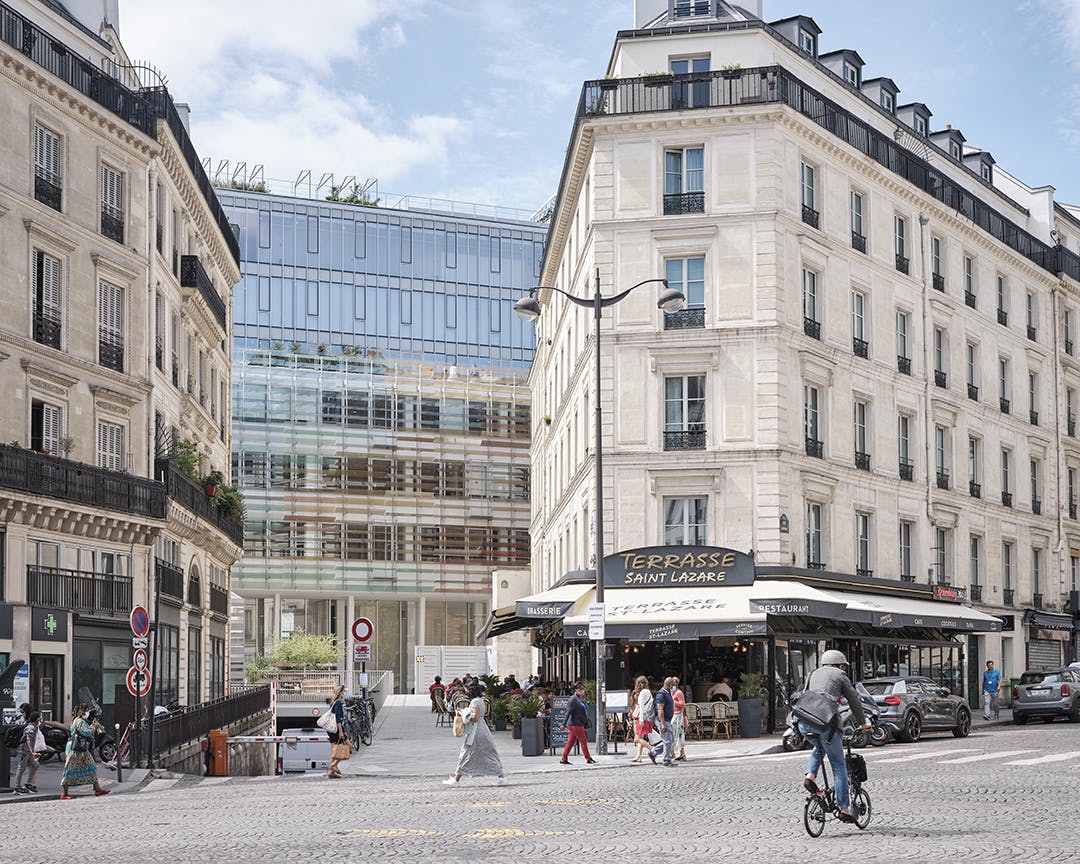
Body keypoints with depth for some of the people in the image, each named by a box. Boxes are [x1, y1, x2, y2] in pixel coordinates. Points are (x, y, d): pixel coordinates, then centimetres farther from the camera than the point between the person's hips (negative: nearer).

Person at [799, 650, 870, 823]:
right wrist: (863, 723, 29)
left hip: (804, 722, 5)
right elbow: (854, 700, 17)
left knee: (819, 748, 34)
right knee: (839, 764, 5)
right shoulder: (840, 676, 15)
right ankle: (844, 809, 3)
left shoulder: (814, 674, 29)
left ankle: (810, 776, 9)